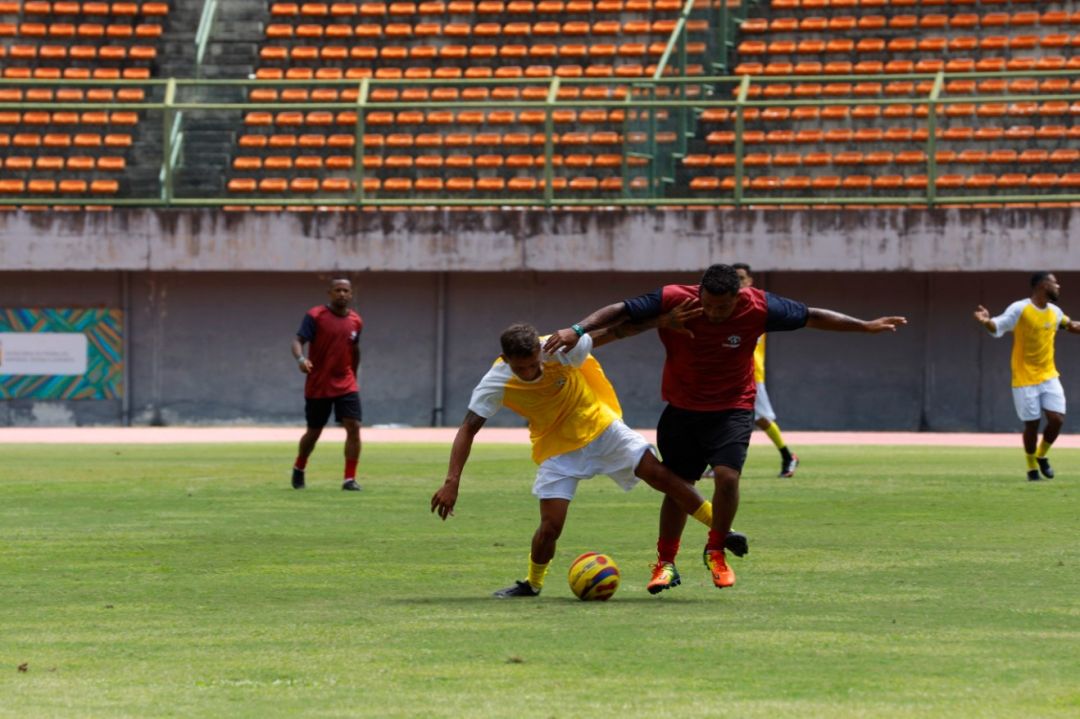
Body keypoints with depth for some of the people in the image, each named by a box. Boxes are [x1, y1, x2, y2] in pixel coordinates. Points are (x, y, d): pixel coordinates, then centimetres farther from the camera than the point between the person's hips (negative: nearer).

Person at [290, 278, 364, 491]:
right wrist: (300, 358, -40)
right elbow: (298, 340, -19)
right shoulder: (315, 316, -10)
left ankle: (349, 479, -8)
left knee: (353, 427, -13)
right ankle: (299, 469, 36)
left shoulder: (355, 321, 5)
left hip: (346, 385, 3)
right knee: (313, 432, 9)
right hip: (317, 386, -3)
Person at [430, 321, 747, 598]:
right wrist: (452, 482, -27)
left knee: (658, 474, -8)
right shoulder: (496, 384, -23)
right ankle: (532, 584, 14)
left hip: (599, 426, 0)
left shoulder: (561, 351, -26)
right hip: (556, 449, 0)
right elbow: (468, 429, -19)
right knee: (551, 524, -12)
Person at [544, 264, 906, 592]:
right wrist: (578, 330, -29)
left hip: (732, 408, -1)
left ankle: (716, 552, 1)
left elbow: (811, 317, -6)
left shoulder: (758, 307, -18)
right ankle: (665, 564, 25)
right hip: (682, 409, 1)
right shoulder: (672, 300, -20)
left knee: (727, 475, -21)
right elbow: (621, 312, -17)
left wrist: (866, 326, -2)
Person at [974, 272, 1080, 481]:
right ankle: (1032, 467, 19)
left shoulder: (1054, 312, 7)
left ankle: (1042, 456, 22)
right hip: (1025, 379, -5)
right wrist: (986, 322, -39)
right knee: (1032, 424, -2)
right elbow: (997, 327, -18)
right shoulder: (1020, 309, -13)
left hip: (1049, 377, 5)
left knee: (1057, 419, -5)